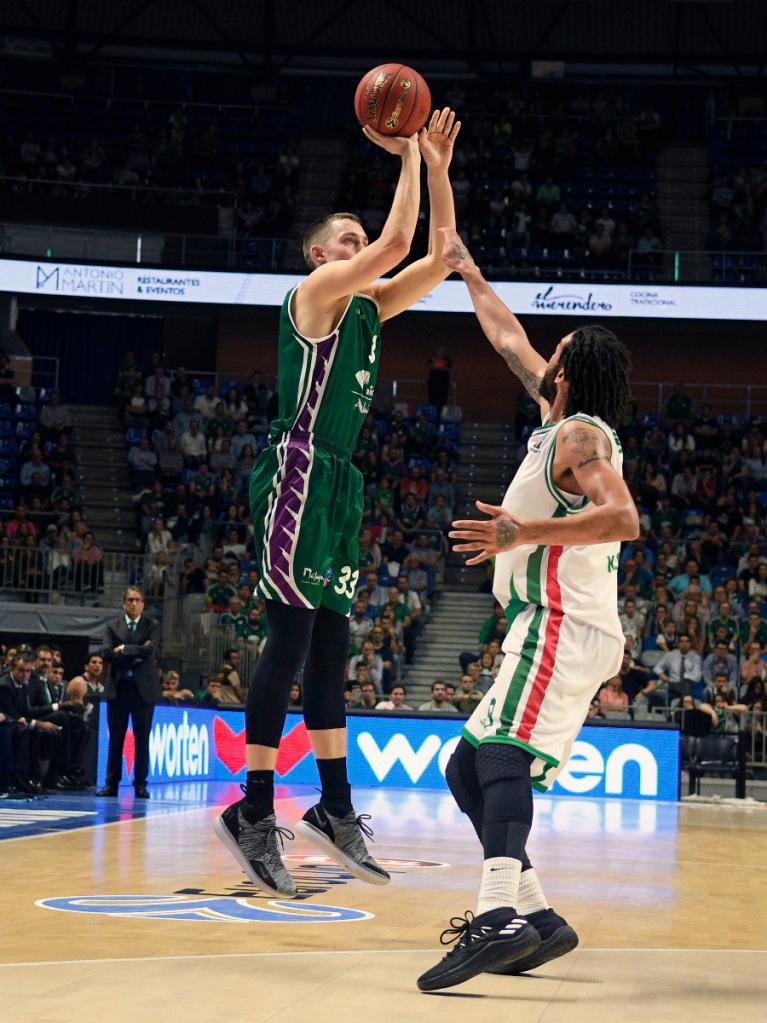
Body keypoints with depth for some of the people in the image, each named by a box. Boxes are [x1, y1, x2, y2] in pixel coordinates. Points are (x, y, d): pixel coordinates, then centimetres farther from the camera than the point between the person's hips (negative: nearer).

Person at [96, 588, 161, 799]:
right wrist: (135, 654, -12)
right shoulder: (113, 627, 8)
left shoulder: (152, 626, 5)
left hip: (143, 688, -1)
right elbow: (107, 654, -6)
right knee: (115, 737, 3)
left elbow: (150, 651, -12)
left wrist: (123, 649, -9)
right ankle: (111, 783, 7)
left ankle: (140, 784, 6)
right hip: (118, 688, 1)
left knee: (142, 738, 1)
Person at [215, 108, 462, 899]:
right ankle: (254, 813, -10)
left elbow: (440, 256, 18)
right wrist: (407, 155, -7)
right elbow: (397, 242, -17)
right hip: (297, 471, -9)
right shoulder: (318, 291, -5)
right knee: (293, 635, -12)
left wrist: (437, 167, 12)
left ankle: (335, 809, 13)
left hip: (337, 483, 9)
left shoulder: (368, 305, 19)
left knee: (328, 644, 9)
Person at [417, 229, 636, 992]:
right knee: (466, 769, 10)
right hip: (557, 628, 10)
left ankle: (500, 916, -44)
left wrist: (529, 532, -30)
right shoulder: (564, 421, 19)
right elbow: (510, 342, 32)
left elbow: (623, 518, -25)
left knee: (501, 754, -27)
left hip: (564, 625, -10)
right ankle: (535, 914, 6)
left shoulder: (581, 435, -9)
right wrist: (466, 271, 40)